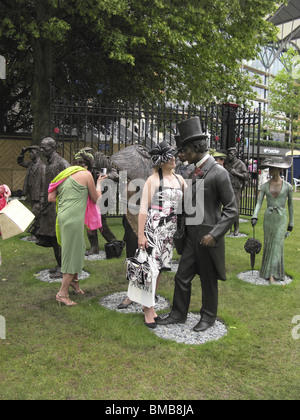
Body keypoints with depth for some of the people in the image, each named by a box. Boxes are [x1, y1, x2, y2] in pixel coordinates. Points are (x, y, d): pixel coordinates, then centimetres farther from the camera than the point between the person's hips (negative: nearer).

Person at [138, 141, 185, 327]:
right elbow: (143, 208, -8)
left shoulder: (179, 179, 13)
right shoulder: (153, 179, -5)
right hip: (153, 228, -6)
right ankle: (148, 308, 7)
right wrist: (141, 234, -13)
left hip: (170, 230, 6)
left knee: (160, 268, 11)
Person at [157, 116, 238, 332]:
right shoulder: (195, 172, 11)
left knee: (208, 280, 10)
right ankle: (179, 313, 29)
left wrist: (214, 234, -20)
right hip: (192, 235, 7)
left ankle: (208, 317, 29)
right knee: (182, 276, 12)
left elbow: (231, 209, -14)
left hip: (208, 236, -7)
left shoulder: (219, 173, -13)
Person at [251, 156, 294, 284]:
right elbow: (259, 203, -4)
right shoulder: (264, 186, -1)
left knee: (277, 244, -6)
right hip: (268, 217, 3)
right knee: (268, 244, 10)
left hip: (281, 218, -3)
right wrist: (254, 216, -21)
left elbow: (290, 204, 4)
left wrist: (291, 222, 8)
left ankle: (272, 273, -2)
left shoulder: (287, 186, -5)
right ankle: (272, 268, 28)